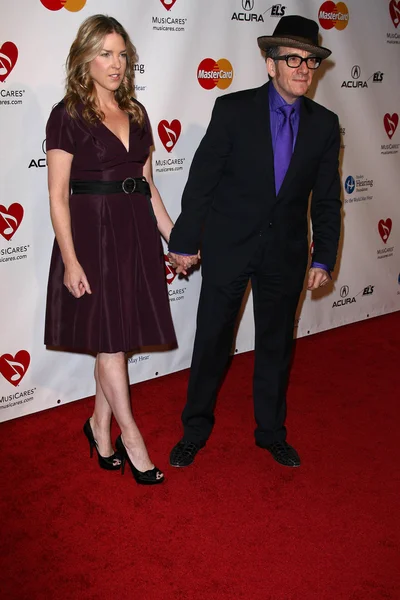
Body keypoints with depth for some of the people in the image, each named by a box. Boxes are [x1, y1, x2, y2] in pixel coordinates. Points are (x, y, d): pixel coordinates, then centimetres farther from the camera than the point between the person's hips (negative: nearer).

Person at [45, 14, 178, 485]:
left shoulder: (136, 113, 11)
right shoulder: (67, 116, -6)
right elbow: (58, 195, -10)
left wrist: (174, 237, 12)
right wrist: (70, 260, -15)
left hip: (136, 234, 6)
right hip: (92, 234, -6)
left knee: (116, 339, 11)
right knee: (110, 338, 1)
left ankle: (100, 426, 27)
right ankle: (130, 439, 13)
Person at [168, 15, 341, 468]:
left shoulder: (324, 124, 1)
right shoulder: (234, 109, -8)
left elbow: (326, 198, 4)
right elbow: (201, 180, -7)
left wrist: (323, 259, 0)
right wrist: (185, 240, -6)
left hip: (287, 252, 3)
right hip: (228, 245, -2)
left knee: (277, 345, 14)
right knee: (211, 341, 6)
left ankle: (271, 431, 33)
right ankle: (195, 431, 26)